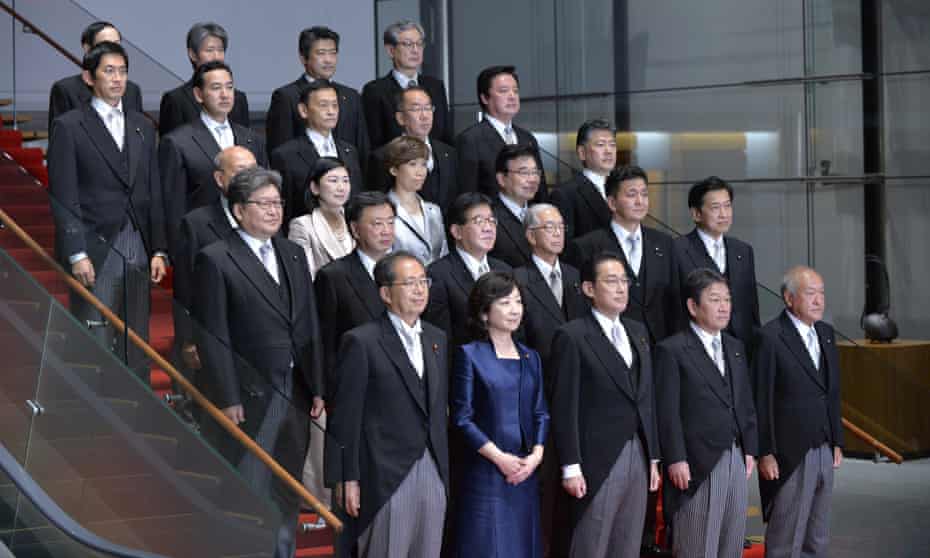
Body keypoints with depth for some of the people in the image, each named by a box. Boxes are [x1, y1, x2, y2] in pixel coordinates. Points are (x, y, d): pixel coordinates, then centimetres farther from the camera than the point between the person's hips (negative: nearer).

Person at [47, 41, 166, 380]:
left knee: (137, 349, 6)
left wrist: (158, 250, 7)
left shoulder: (142, 127, 15)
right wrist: (77, 255, -13)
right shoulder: (69, 127, -1)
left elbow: (154, 195, 15)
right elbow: (63, 197, -6)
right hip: (95, 250, -5)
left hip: (137, 250, 5)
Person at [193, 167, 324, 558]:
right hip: (247, 397, -6)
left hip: (294, 394, 6)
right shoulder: (215, 260, -7)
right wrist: (227, 400, -14)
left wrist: (316, 388, 8)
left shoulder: (293, 255, 13)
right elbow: (212, 336, -10)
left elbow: (308, 326, 14)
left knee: (286, 495, 12)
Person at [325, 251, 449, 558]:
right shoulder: (361, 342, -7)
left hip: (434, 474, 6)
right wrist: (347, 478, -11)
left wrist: (447, 468, 13)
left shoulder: (437, 339, 13)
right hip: (386, 473, -6)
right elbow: (346, 414, -8)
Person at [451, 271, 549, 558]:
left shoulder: (531, 357, 13)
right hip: (485, 475, -5)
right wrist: (499, 457, -12)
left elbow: (541, 413, 13)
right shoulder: (470, 355, -3)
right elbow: (462, 418, -7)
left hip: (526, 473, 5)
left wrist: (536, 454, -4)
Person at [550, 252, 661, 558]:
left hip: (638, 457, 6)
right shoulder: (572, 337, -7)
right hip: (599, 461, -6)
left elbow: (647, 399, 16)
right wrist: (571, 467, -14)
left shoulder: (638, 332, 14)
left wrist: (653, 457, 13)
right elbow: (565, 407, -10)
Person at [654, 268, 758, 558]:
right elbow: (668, 412, -11)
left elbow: (746, 404, 18)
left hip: (736, 460, 7)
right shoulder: (672, 351, -6)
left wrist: (750, 449, 10)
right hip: (697, 465, -7)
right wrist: (676, 460, -15)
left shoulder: (735, 347, 16)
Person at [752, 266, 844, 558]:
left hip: (823, 451, 7)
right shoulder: (771, 337, -12)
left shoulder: (826, 333, 11)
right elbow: (761, 400, -13)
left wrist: (837, 442, 13)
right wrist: (765, 454, -15)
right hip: (790, 455, -7)